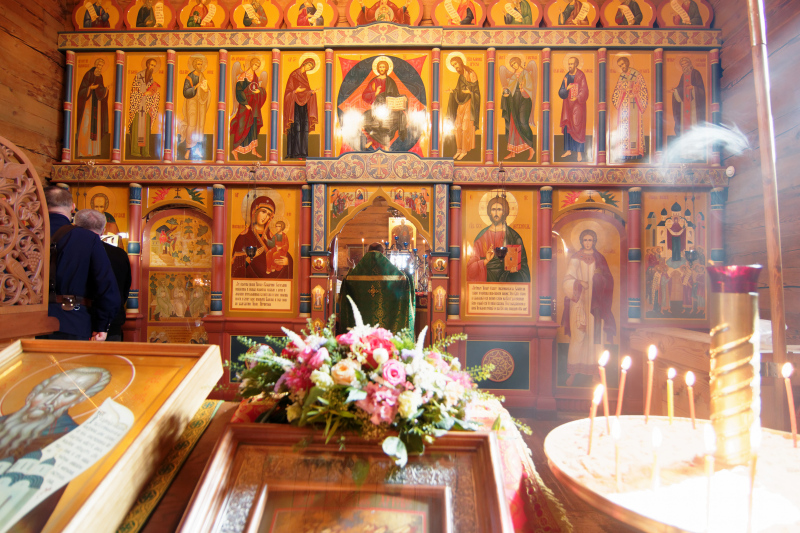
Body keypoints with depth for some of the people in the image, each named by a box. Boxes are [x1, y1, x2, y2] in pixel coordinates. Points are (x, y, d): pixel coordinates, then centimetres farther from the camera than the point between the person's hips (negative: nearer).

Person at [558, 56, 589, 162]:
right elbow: (560, 92, 4)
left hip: (578, 105, -5)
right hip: (568, 105, 5)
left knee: (578, 128, -5)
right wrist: (566, 88, -15)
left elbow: (584, 91, -10)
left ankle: (579, 153, 0)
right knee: (567, 127, 6)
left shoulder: (581, 76, -5)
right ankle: (569, 150, 16)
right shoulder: (566, 76, 10)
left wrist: (577, 98, -24)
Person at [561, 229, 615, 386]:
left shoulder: (599, 258, 9)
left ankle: (594, 370, 10)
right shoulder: (575, 258, 3)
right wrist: (578, 282, -25)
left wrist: (600, 276, -15)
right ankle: (573, 372, 2)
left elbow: (608, 280, 6)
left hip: (595, 303, 2)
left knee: (595, 335, 0)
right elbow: (567, 281, -6)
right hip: (579, 302, -2)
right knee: (577, 336, -5)